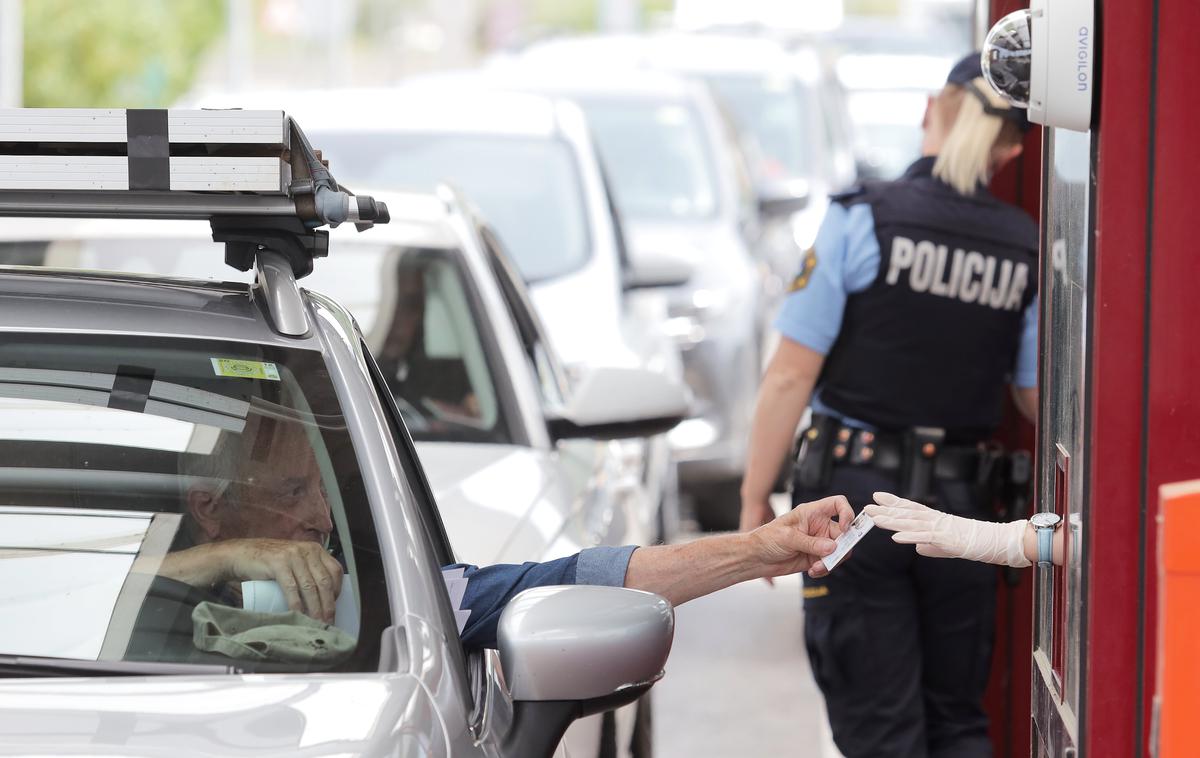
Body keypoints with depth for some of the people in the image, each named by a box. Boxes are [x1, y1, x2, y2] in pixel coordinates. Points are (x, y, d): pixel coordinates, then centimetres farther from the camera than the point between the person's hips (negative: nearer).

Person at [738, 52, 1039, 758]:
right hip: (960, 504, 3)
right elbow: (1042, 402, 4)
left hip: (857, 490, -3)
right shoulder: (1027, 253, -1)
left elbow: (791, 376, -9)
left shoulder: (861, 220, -8)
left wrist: (755, 500, -2)